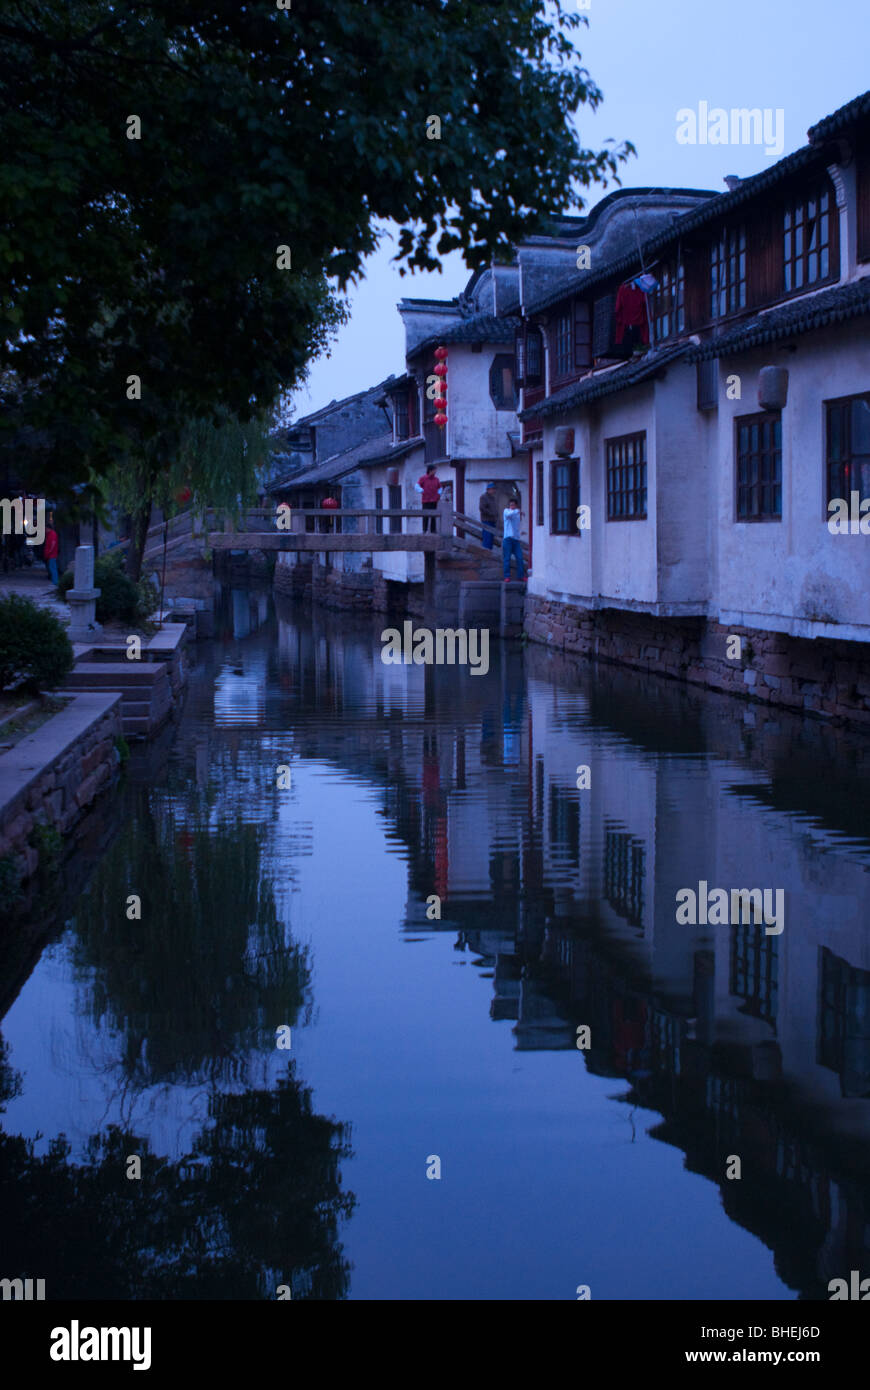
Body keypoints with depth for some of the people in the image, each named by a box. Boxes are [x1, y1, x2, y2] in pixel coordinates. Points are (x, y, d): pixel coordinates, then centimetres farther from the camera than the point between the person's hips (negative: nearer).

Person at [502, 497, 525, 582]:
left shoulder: (517, 514, 17)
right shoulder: (506, 511, 1)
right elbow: (509, 514, -23)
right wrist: (517, 511, -33)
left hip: (516, 539, 5)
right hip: (508, 538, -5)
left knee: (519, 558, 0)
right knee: (507, 558, -5)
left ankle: (521, 575, 8)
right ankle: (507, 577, -1)